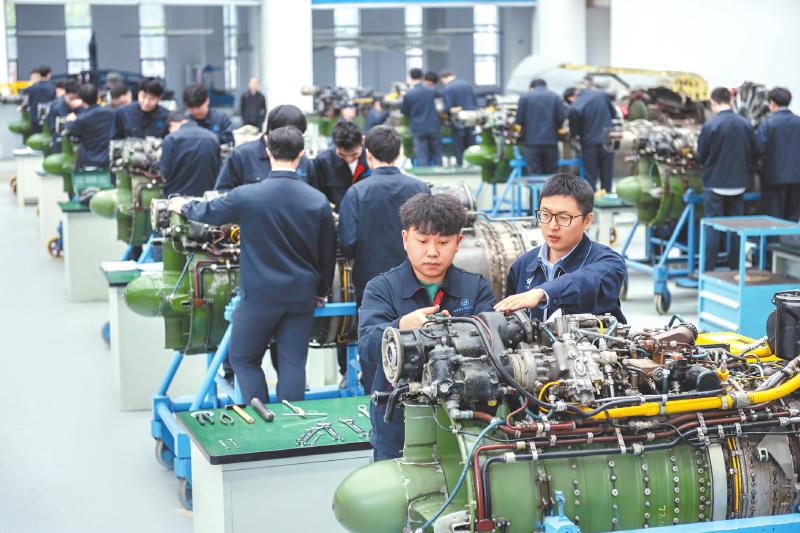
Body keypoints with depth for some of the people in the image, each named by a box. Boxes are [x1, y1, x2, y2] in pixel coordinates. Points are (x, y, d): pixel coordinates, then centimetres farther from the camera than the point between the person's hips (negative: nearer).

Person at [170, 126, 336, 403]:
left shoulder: (246, 196, -13)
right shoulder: (318, 200, -5)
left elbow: (208, 212, 6)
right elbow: (328, 252, 5)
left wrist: (183, 206, 29)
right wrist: (321, 291, 21)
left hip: (260, 295, -3)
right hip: (302, 296, 3)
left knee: (244, 359, 13)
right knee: (293, 363, 8)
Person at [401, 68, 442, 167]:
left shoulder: (408, 95, -12)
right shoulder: (432, 91, -4)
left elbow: (404, 111, 0)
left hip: (418, 129, -2)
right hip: (434, 127, 2)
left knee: (422, 159, 1)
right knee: (437, 157, 10)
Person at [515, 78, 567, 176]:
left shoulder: (524, 97, 1)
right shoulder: (555, 97, 4)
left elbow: (519, 120, -3)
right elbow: (562, 117, -4)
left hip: (531, 142, -1)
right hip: (551, 141, 1)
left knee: (533, 175, 0)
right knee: (551, 176, 9)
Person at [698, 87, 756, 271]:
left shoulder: (710, 126, -16)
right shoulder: (745, 124, -3)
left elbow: (701, 156, -6)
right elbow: (752, 152, 6)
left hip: (715, 184, -4)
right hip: (738, 184, 4)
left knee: (712, 228, 2)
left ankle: (708, 270, 3)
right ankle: (735, 269, 17)